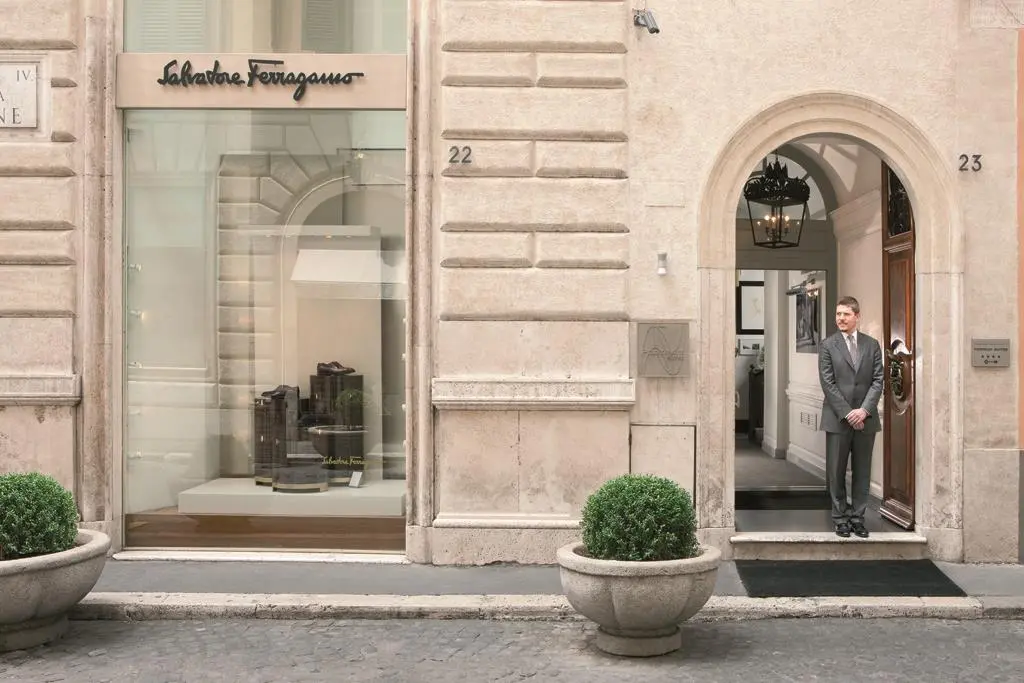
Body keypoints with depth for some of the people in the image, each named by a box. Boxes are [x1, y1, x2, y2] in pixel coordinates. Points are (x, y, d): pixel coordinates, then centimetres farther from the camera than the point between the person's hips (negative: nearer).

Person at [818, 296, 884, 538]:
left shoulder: (872, 344, 8)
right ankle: (840, 518, 12)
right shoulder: (828, 345, 0)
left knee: (862, 471, 7)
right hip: (837, 418, -2)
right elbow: (828, 384, -5)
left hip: (865, 418, 2)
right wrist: (847, 413, -12)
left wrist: (864, 410, -11)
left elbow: (878, 380, 3)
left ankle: (858, 517, 15)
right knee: (836, 471, 2)